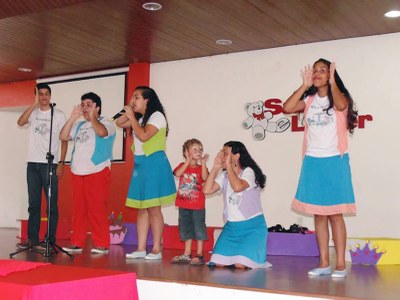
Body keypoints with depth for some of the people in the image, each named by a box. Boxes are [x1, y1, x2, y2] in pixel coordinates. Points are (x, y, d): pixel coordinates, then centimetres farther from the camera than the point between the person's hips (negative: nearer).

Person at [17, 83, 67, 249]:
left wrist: (61, 163, -5)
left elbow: (64, 140, 1)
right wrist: (35, 104, -13)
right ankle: (32, 238, 13)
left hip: (50, 164, -3)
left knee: (51, 203, -1)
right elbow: (20, 122, -11)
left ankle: (50, 240, 4)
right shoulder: (33, 113, 9)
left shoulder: (59, 115, 2)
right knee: (33, 203, 7)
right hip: (33, 163, 3)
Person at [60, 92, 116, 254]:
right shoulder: (79, 125, 20)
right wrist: (73, 117, 5)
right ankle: (76, 243, 12)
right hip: (77, 173, 6)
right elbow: (63, 136, 9)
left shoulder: (106, 123, 1)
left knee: (96, 209, -8)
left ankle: (102, 244, -3)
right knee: (78, 209, 6)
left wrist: (92, 117, -8)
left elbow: (101, 132, -21)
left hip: (97, 172, -6)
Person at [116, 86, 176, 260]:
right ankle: (141, 249, 10)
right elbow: (119, 123, 19)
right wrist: (129, 113, 5)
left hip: (154, 164, -8)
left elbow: (143, 136, -21)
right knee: (142, 208, 7)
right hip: (140, 164, 8)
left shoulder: (157, 116, -8)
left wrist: (132, 117, -12)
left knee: (153, 209, -6)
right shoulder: (139, 118, 17)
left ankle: (156, 250, -1)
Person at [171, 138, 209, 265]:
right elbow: (178, 174, -17)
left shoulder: (201, 168, 0)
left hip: (198, 205, -3)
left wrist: (203, 163, -26)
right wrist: (188, 161, -21)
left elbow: (205, 178, -20)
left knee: (199, 229, 0)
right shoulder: (182, 165, 5)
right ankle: (187, 255, 24)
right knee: (186, 229, 13)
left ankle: (199, 255, 9)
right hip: (184, 205, 3)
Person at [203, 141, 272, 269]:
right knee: (219, 263, -10)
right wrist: (215, 167, -6)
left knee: (240, 265, -17)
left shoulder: (248, 172, -12)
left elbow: (237, 187, -33)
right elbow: (207, 190, -6)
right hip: (232, 226, 6)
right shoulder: (224, 175, 8)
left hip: (252, 226, -6)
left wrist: (228, 165, -23)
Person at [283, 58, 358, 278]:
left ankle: (340, 264, 2)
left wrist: (332, 83, -19)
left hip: (334, 161, -4)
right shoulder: (309, 100, 9)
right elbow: (287, 108, -8)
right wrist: (305, 85, -5)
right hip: (312, 161, 4)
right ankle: (324, 263, 11)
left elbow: (341, 105, -26)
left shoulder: (339, 97, -1)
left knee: (335, 214, -4)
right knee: (318, 215, 5)